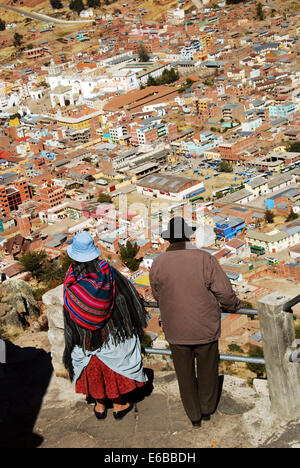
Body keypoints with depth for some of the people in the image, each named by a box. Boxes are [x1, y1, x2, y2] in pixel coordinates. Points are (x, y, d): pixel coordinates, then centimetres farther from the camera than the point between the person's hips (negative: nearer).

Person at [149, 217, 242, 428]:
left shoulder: (158, 264, -8)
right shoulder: (206, 259, -15)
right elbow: (225, 292, -10)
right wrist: (234, 305, 11)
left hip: (176, 332, 1)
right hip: (205, 329, -1)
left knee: (185, 374, 17)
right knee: (207, 370, 20)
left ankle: (194, 415, 31)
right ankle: (207, 409, 38)